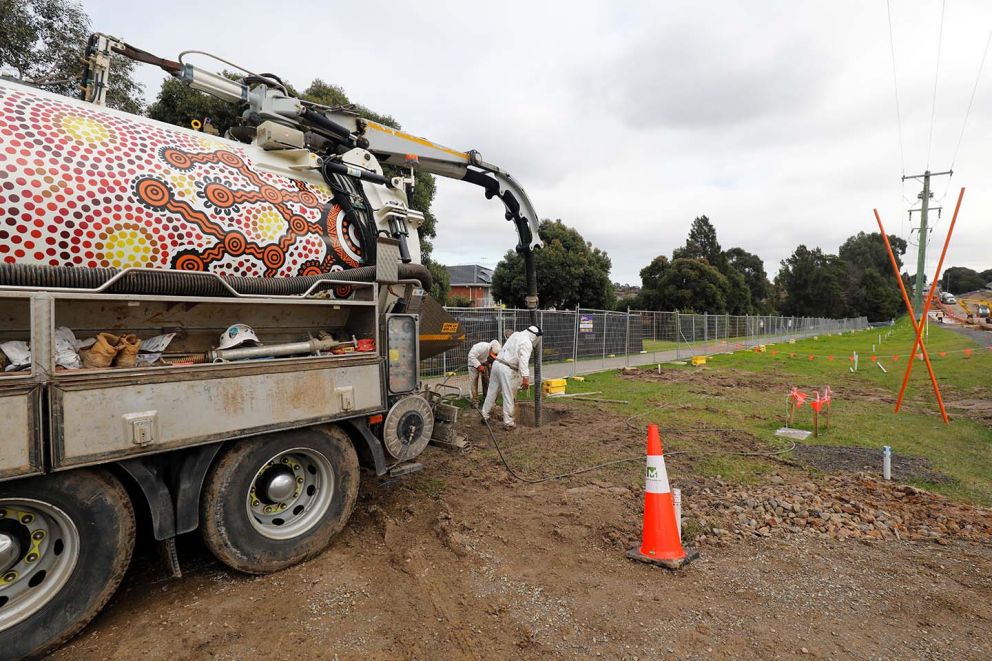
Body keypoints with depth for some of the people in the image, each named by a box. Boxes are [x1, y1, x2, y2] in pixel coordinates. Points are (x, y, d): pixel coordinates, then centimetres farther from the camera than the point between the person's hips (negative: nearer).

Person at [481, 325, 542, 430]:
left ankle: (484, 415, 29)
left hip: (497, 363, 8)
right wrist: (525, 377, -29)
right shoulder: (527, 343, -11)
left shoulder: (515, 335, 15)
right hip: (507, 369, -8)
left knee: (492, 392, 18)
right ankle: (508, 423, 8)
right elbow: (523, 360, -23)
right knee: (508, 397, 1)